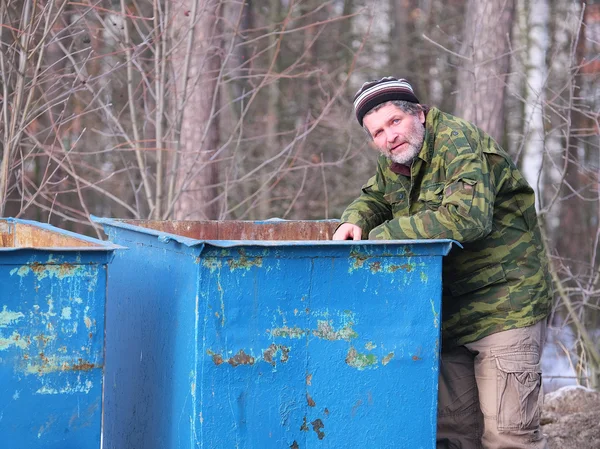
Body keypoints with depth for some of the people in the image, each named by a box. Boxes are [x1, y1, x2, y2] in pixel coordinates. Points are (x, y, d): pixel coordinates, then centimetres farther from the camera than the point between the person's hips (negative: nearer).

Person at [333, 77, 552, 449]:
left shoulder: (459, 142, -17)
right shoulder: (393, 162, 9)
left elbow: (467, 217, -31)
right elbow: (374, 198, 27)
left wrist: (384, 234, -23)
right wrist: (355, 220, 0)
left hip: (506, 304, -8)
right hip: (448, 312, 8)